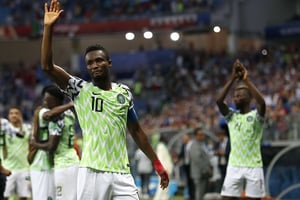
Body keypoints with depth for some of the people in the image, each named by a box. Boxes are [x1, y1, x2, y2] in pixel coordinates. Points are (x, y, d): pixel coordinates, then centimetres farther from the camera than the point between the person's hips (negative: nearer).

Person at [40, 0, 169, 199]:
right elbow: (47, 67, -10)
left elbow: (136, 130, 19)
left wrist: (157, 164, 18)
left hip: (121, 172, 3)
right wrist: (49, 27, -16)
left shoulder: (124, 92, 12)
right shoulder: (80, 90, 2)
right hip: (92, 172, -3)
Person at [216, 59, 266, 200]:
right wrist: (233, 79, -15)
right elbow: (219, 101, -8)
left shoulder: (256, 115, -1)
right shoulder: (231, 116, 8)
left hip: (253, 166, -3)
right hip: (234, 166, 3)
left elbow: (262, 103, -24)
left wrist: (246, 80, -24)